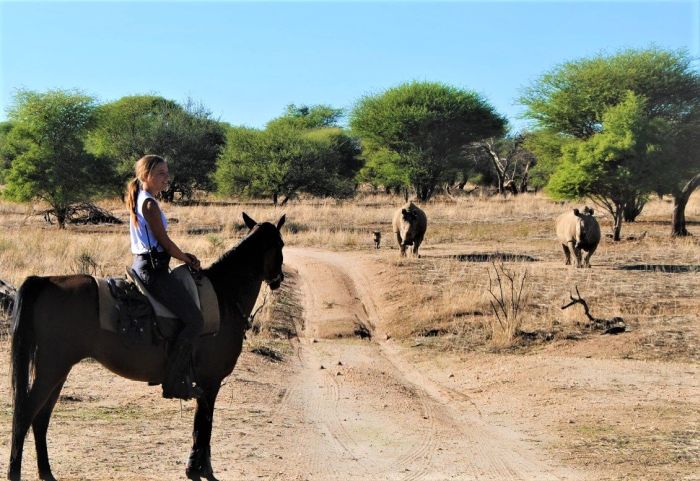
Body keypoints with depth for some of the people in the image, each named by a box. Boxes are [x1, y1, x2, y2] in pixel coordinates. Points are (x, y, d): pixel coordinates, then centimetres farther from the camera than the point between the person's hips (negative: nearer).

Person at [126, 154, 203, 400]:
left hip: (141, 266, 11)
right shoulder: (150, 203, -14)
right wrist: (187, 260, 3)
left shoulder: (139, 200, 16)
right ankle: (173, 383, -12)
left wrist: (182, 255, 16)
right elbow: (164, 241, -12)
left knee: (188, 318, 18)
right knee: (194, 320, -11)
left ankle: (186, 376, 18)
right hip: (154, 269, -11)